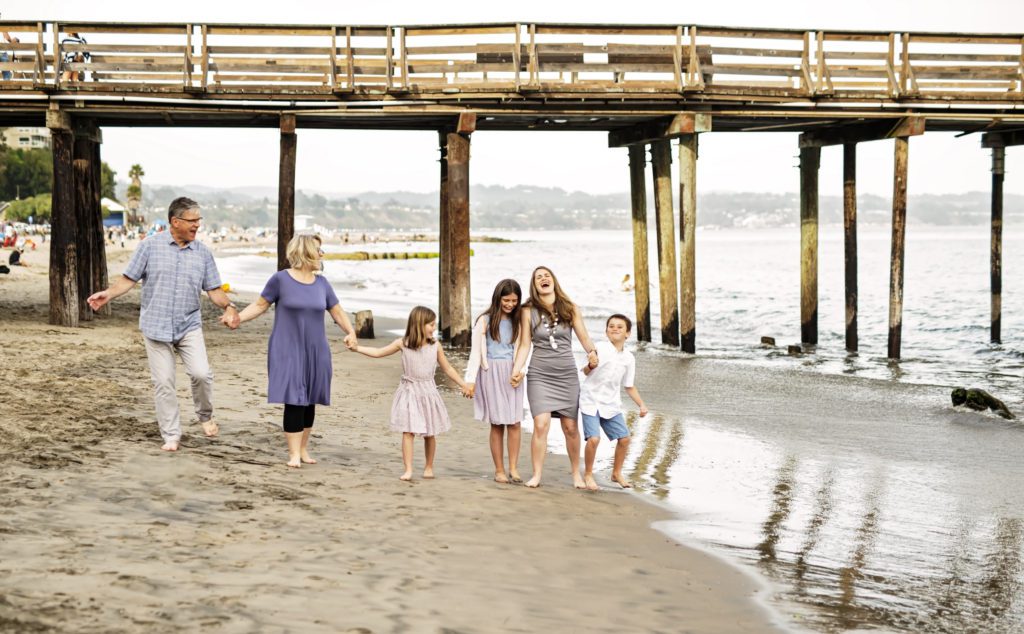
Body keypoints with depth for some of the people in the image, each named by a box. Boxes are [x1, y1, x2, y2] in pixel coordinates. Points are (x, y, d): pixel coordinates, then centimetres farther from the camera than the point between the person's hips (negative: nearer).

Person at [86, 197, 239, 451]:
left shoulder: (202, 253, 4)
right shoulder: (150, 246, -3)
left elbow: (214, 289, 5)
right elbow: (129, 278, -2)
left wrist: (228, 306, -14)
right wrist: (108, 294, -18)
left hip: (189, 326, 1)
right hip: (156, 326, -1)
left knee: (201, 373, -15)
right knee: (163, 383, 2)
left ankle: (205, 416, 13)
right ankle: (171, 435, 14)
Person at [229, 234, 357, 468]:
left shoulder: (321, 283, 8)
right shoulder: (281, 279, -5)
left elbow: (337, 312, 13)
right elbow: (260, 305, 0)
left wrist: (351, 331, -2)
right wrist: (237, 318, -12)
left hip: (316, 352, 4)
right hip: (289, 352, -4)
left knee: (309, 402, 9)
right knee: (294, 402, -9)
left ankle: (303, 449, 22)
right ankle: (294, 454, -4)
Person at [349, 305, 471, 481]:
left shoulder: (435, 346, 1)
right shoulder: (403, 343, -4)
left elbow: (447, 368, 10)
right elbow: (379, 352, 5)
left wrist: (463, 385, 9)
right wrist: (357, 348, -3)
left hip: (428, 393, 2)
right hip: (409, 392, -2)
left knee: (430, 433, 7)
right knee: (408, 432, -9)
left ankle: (429, 467, 24)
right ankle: (408, 470, -7)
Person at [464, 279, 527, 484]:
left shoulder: (516, 322, 10)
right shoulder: (485, 321, -1)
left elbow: (520, 349, 12)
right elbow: (476, 351, 0)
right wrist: (471, 379, -4)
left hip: (511, 374, 3)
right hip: (491, 373, -3)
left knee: (515, 422, -5)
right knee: (497, 424, -1)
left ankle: (513, 468, 0)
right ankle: (499, 470, 7)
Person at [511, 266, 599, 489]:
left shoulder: (571, 309, 3)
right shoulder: (529, 312, 1)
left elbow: (584, 338, 4)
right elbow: (525, 345, 2)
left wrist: (592, 352, -16)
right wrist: (516, 370, -9)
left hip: (567, 374, 1)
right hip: (540, 375, -1)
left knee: (570, 427, 5)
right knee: (541, 425, -12)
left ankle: (576, 474, 20)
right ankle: (536, 475, -2)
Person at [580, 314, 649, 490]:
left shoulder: (629, 358, 5)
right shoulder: (600, 348, -10)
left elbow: (629, 386, 14)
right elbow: (586, 371, -11)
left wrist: (641, 404, 6)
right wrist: (591, 365, -33)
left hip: (611, 404, 5)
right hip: (591, 401, -5)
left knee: (624, 438, 6)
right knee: (593, 438, -19)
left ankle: (617, 473, 29)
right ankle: (588, 474, 3)